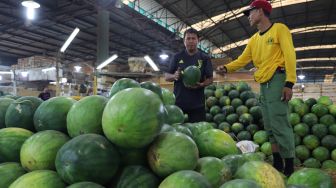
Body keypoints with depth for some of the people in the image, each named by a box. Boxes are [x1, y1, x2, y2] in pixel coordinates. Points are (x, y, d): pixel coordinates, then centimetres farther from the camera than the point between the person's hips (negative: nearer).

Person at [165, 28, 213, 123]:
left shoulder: (205, 58, 5)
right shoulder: (177, 57, 8)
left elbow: (210, 79, 5)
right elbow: (166, 76, 9)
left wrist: (201, 84, -16)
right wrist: (174, 76, -14)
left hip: (197, 102, -1)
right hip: (178, 101, 1)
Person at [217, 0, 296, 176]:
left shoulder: (279, 29, -1)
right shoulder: (254, 39, 19)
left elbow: (290, 55, -9)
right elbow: (242, 60, 14)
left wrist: (289, 83, -18)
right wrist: (226, 67, -5)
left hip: (277, 80, -8)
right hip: (263, 84, 8)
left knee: (279, 125, -12)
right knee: (269, 127, 9)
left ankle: (289, 167, -3)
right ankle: (277, 163, 18)